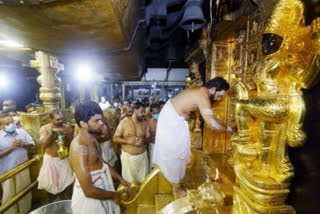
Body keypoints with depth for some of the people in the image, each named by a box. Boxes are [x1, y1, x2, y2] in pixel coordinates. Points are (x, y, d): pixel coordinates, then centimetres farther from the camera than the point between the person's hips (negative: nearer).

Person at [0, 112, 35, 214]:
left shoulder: (22, 132, -2)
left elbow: (32, 145, 1)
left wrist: (23, 144, -18)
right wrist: (12, 147, -25)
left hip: (23, 169, 4)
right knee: (9, 195, 13)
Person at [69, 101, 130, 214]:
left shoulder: (92, 139, -2)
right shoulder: (79, 148, -31)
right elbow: (89, 191, -28)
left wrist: (120, 178, 8)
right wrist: (113, 195, -14)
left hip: (101, 187, 8)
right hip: (89, 198, -8)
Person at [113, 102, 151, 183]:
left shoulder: (144, 123, 3)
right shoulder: (124, 122, -7)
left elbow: (148, 139, 8)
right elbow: (115, 138, -5)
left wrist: (143, 140, -15)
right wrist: (127, 141, -20)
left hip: (142, 156, 3)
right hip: (128, 156, -2)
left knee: (143, 180, 9)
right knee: (129, 181, 5)